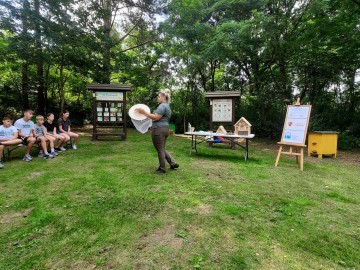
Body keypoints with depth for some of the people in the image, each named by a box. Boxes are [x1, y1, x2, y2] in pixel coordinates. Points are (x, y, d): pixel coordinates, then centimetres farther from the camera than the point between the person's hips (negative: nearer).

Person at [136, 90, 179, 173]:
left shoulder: (162, 106, -13)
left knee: (160, 149, 0)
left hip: (159, 130, -11)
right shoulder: (166, 106, 20)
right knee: (162, 149, 18)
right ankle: (173, 163, 18)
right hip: (164, 129, 11)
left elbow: (156, 117, -21)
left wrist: (144, 112, -17)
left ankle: (162, 169, 12)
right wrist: (146, 113, 22)